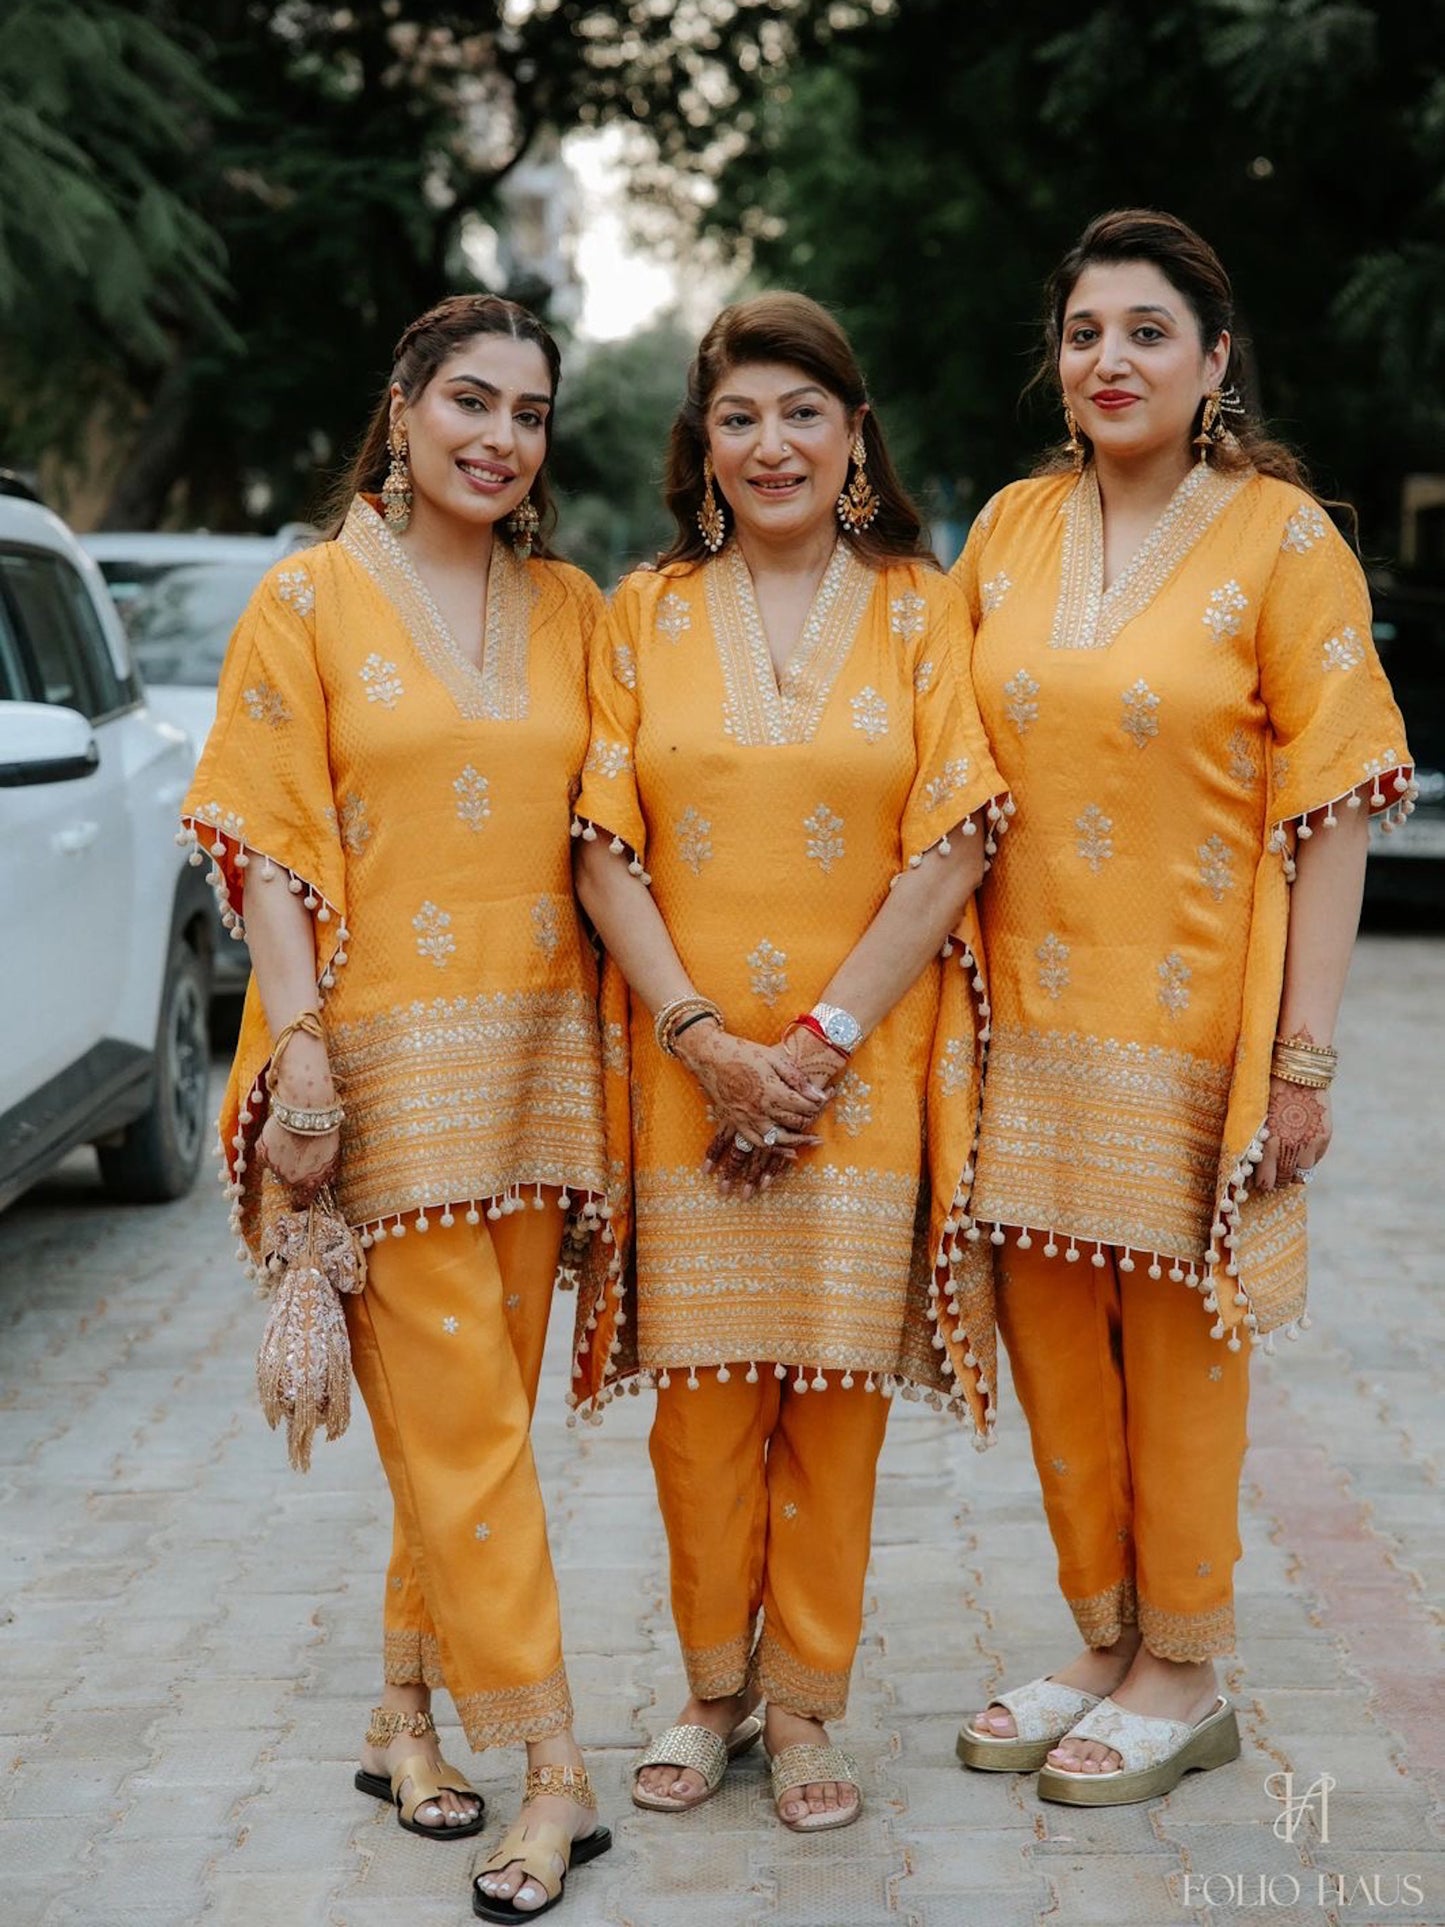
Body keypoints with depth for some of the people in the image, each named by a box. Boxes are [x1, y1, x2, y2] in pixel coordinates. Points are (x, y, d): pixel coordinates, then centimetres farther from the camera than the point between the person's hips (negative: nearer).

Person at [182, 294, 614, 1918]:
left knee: (474, 1411, 9)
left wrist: (613, 1033, 5)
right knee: (460, 1412, -5)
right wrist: (299, 1043, -13)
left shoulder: (570, 610, 11)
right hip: (387, 1052, -4)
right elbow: (265, 845, -4)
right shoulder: (311, 599, 0)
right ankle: (551, 1771, -1)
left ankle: (407, 1709, 24)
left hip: (538, 1047, 4)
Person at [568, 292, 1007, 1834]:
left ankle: (806, 1703, 15)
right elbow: (606, 850, 1)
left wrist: (820, 1040, -11)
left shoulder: (921, 611, 4)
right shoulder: (643, 615, 7)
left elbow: (952, 846, -3)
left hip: (868, 1059, -1)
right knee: (704, 1387, 2)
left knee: (835, 1384, 2)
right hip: (685, 1059, 1)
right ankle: (714, 1686, 19)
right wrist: (710, 1038, -10)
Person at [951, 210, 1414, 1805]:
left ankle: (1182, 1678, 22)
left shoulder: (1282, 539, -7)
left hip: (1189, 1016, -4)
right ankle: (1101, 1647, 29)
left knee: (1178, 1353, 6)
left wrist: (1305, 1057, -13)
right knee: (1050, 1343, 12)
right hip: (1026, 1012, 5)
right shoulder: (1012, 526, 7)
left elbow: (1331, 812, -9)